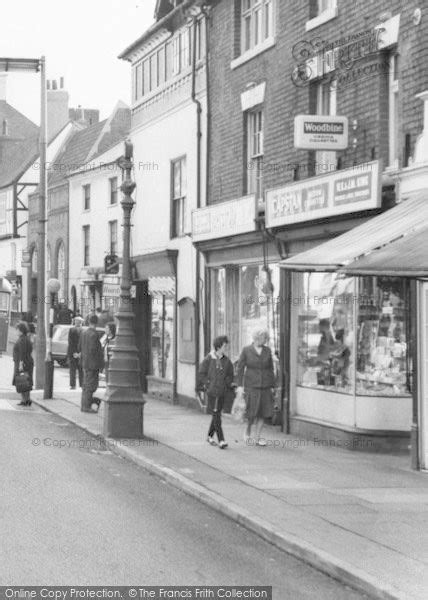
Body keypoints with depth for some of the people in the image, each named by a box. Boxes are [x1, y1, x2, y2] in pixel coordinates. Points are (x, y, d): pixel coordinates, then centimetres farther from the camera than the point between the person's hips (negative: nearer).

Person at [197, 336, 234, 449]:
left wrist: (226, 385, 2)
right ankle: (221, 440, -12)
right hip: (212, 392, -4)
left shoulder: (226, 361, 4)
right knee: (216, 415, -8)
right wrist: (208, 384, -7)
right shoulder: (209, 359, -6)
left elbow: (230, 375, 14)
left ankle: (210, 436, 28)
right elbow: (201, 374, -2)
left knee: (216, 415, 11)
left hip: (222, 392, 4)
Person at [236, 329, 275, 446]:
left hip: (265, 386, 3)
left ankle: (258, 438, 9)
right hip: (251, 385, -3)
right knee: (252, 413, -8)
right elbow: (240, 368, 1)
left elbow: (271, 369, 12)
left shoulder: (267, 351, 7)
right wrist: (240, 385, -5)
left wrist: (272, 386, 10)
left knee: (262, 414, 1)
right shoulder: (246, 350, -2)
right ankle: (248, 430, 21)